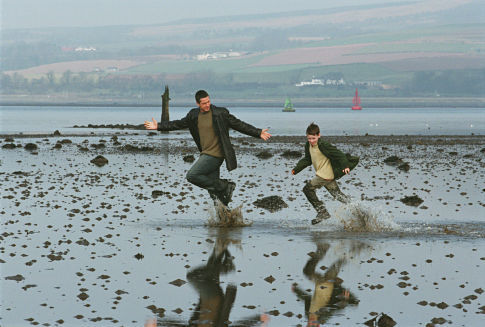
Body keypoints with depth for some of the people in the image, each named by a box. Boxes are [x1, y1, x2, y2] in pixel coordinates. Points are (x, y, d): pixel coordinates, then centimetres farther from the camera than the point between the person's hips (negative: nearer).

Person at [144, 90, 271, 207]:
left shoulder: (220, 113, -7)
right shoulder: (193, 115, 8)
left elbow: (239, 125, -3)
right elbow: (179, 124, 19)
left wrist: (258, 133, -8)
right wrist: (158, 126, 15)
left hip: (215, 154, -7)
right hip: (206, 154, 7)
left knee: (192, 175, -19)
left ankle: (223, 186, -10)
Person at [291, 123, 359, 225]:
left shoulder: (323, 145, -17)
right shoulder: (308, 146, 9)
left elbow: (338, 153, -18)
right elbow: (307, 160, 21)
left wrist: (345, 166, -26)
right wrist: (296, 169, 12)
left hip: (326, 175, -9)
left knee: (308, 188, -10)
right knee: (337, 194, 12)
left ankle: (322, 212, -8)